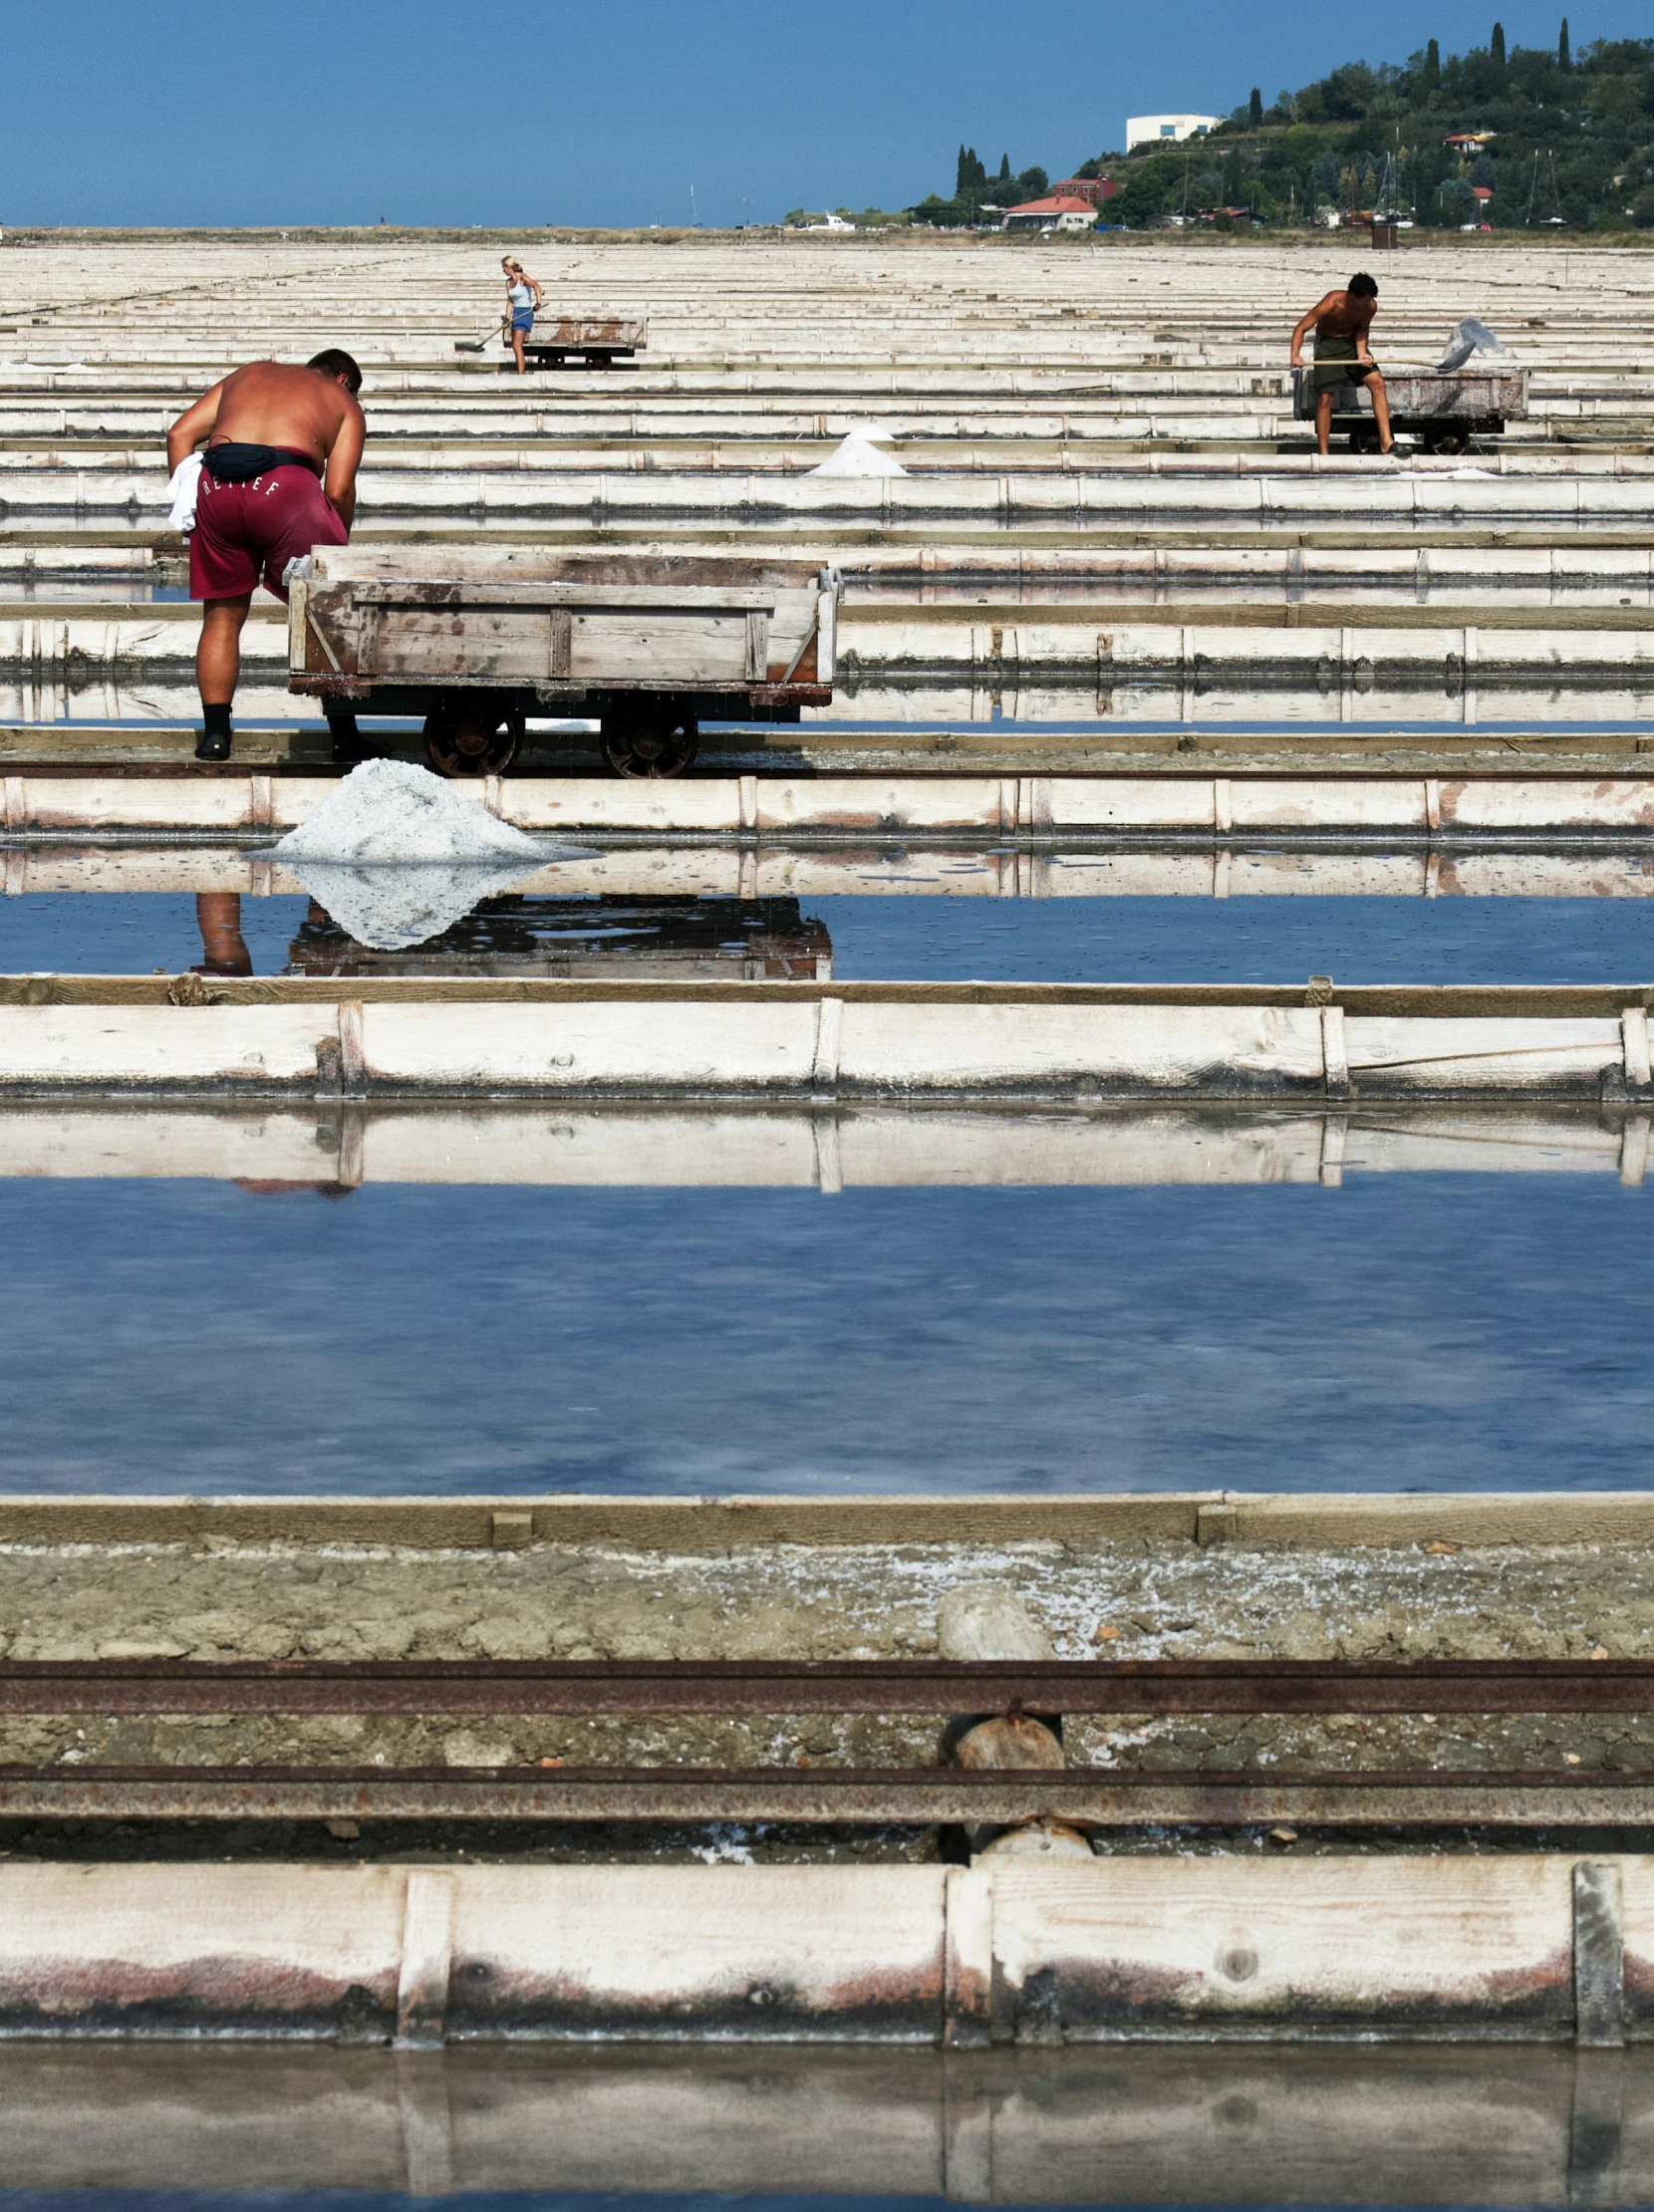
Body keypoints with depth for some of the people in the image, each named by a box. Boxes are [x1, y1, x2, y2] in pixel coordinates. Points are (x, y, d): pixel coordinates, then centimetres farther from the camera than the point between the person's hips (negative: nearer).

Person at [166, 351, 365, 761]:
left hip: (217, 484, 3)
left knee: (222, 615, 17)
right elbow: (338, 489, 6)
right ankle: (344, 735, 9)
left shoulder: (248, 373, 33)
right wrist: (336, 545, 19)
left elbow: (180, 434, 19)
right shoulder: (343, 401, 22)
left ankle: (215, 732, 12)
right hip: (286, 482, -3)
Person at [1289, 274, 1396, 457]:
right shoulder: (1332, 303, -28)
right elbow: (1302, 328, -24)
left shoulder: (1371, 306, -16)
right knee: (1325, 397, -10)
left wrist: (1361, 353, -16)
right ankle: (1323, 454, -2)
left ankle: (1385, 442, -15)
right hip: (1327, 344, -4)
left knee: (1377, 382, -14)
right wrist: (1295, 355, -39)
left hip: (1351, 343, 4)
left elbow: (1362, 328, 3)